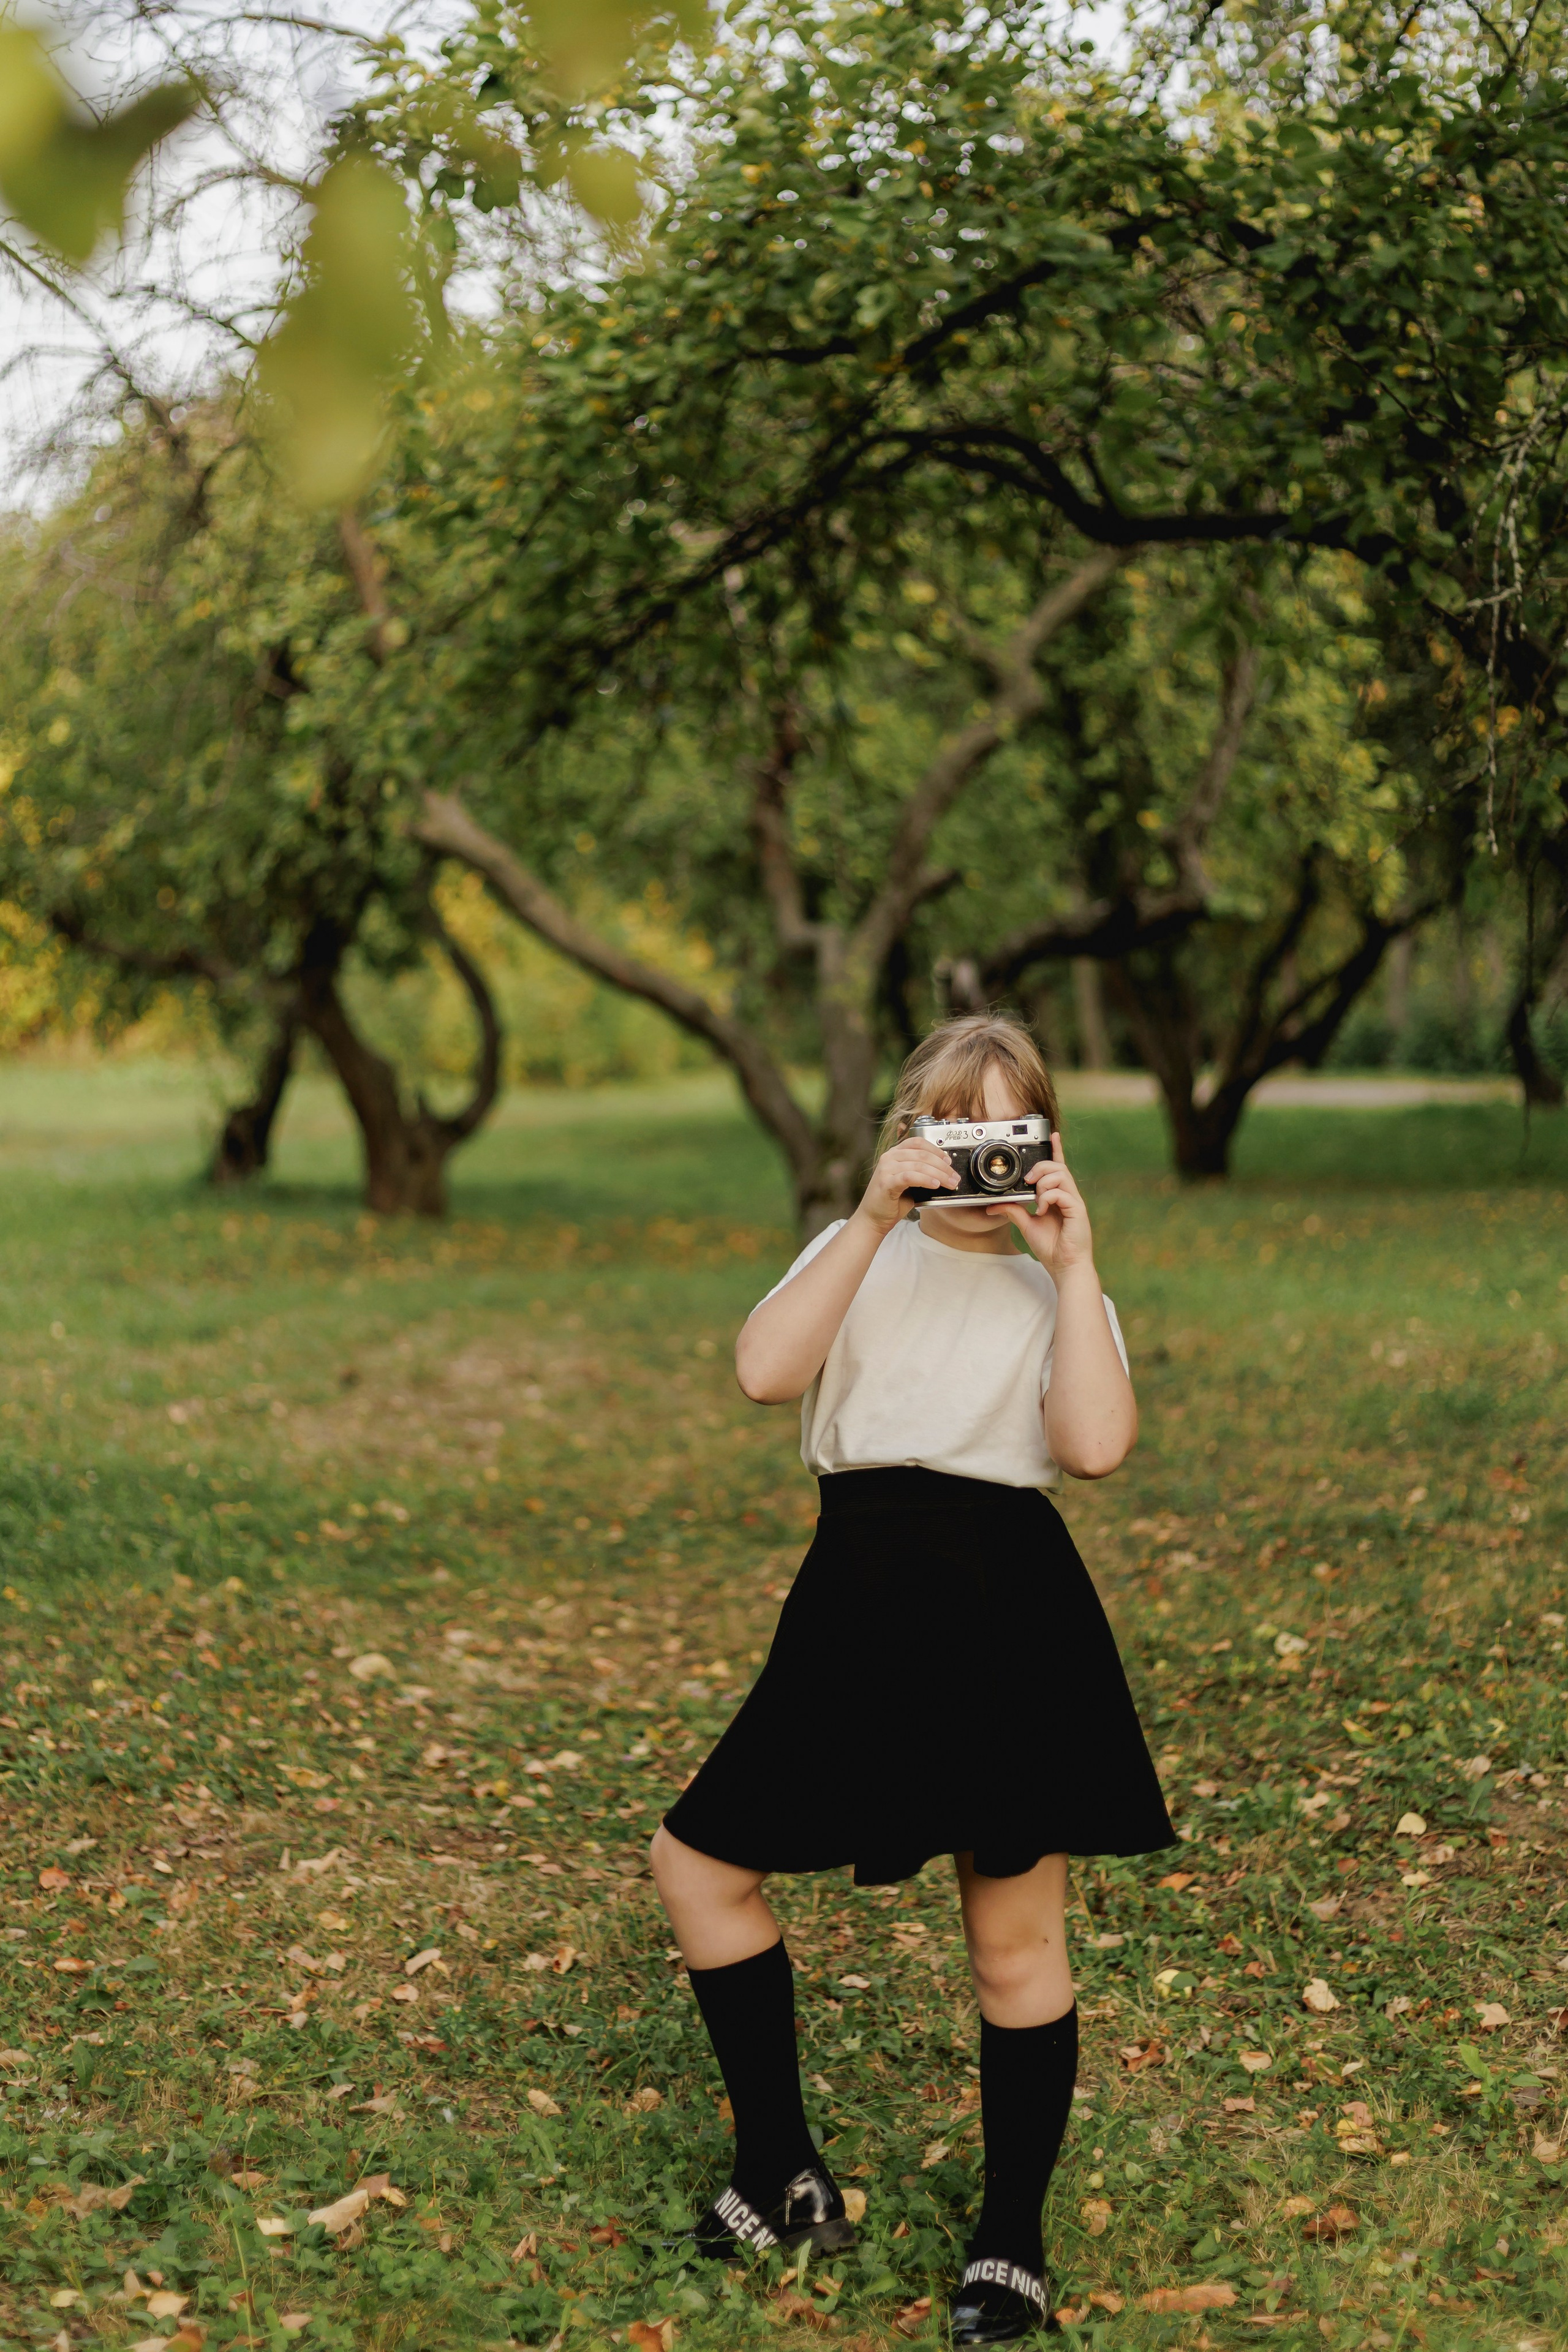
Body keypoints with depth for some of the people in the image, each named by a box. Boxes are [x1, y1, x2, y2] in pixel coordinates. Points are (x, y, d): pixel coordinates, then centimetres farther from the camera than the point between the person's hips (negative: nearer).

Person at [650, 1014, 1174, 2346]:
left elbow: (1097, 1444, -15)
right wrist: (879, 1217, -15)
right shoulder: (859, 1259, 11)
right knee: (701, 1861, 7)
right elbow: (766, 1372, -12)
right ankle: (784, 2183, 22)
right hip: (859, 1609, 3)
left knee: (1016, 1939, 3)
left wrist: (1070, 1262, -12)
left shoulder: (1055, 1291, 7)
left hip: (1005, 1610, -3)